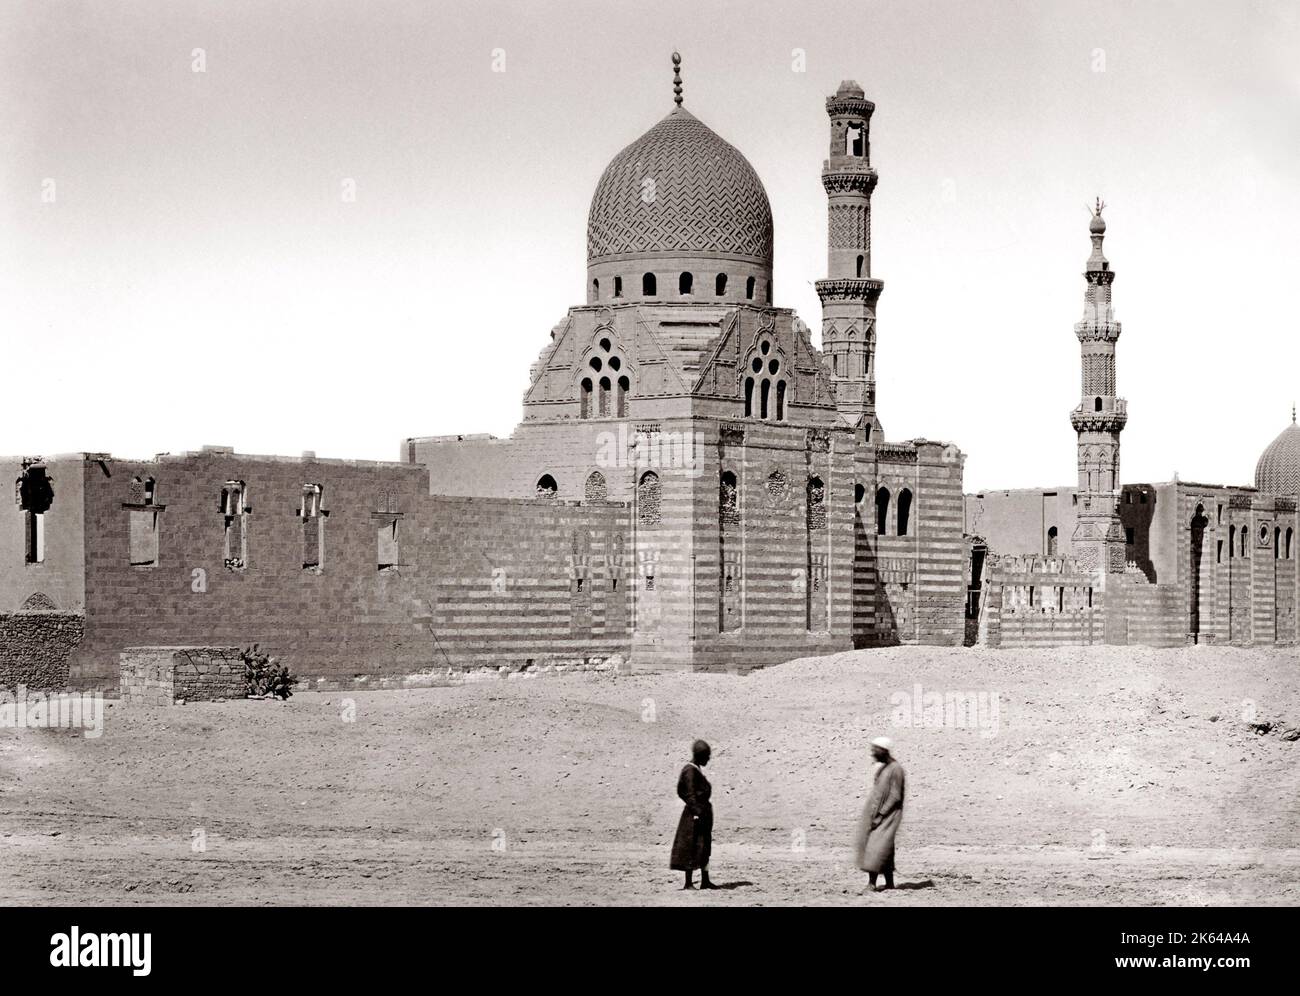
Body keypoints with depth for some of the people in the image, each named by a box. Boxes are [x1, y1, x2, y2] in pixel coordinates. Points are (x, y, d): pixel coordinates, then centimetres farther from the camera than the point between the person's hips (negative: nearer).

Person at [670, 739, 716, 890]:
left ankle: (705, 881, 20)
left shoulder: (697, 770, 13)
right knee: (693, 848, -6)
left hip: (704, 811, 10)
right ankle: (688, 883, -3)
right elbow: (690, 795, -20)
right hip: (695, 813, -10)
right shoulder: (690, 771, -16)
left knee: (705, 848, 14)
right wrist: (697, 812, -23)